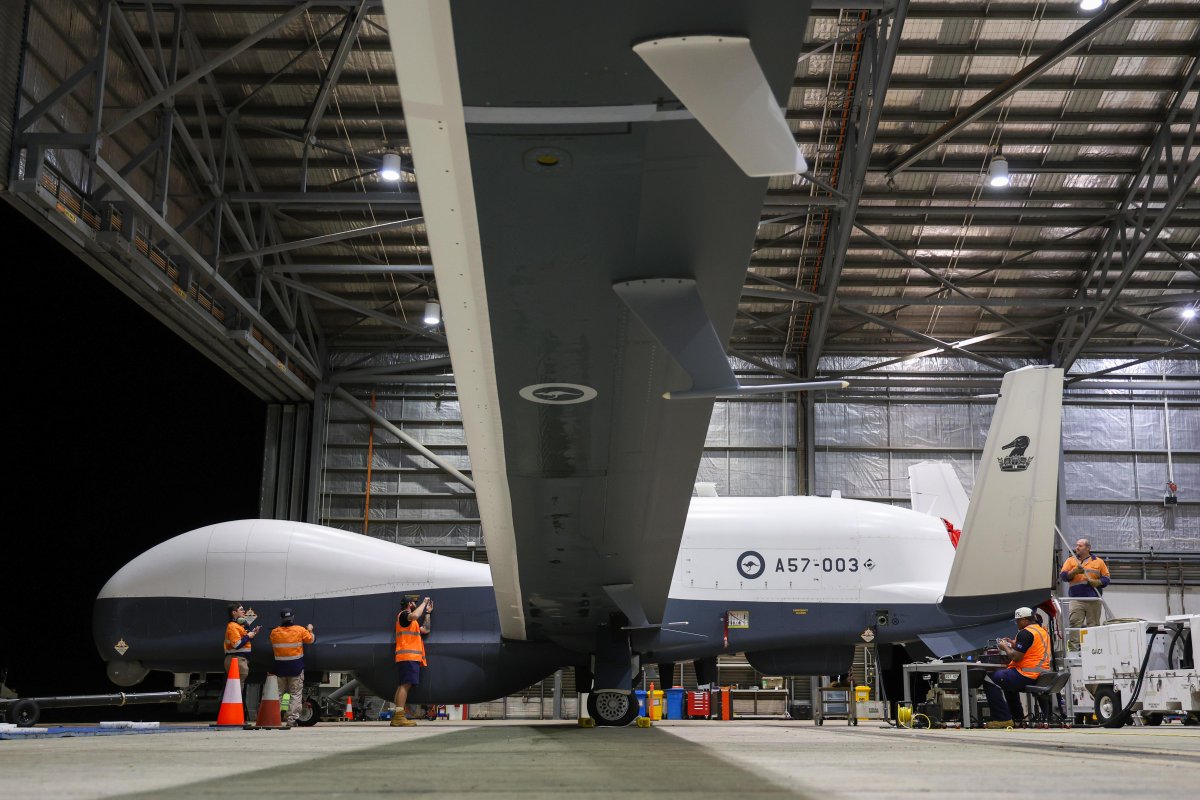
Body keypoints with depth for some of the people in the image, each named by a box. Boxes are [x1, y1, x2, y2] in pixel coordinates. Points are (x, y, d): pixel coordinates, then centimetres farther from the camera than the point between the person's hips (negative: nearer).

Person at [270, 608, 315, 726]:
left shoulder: (274, 632, -3)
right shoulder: (300, 630, -8)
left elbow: (273, 645, 12)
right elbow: (311, 640, 4)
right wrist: (310, 630, 23)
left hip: (280, 668, 2)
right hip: (296, 668, -2)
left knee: (278, 693, 12)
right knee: (296, 694, 3)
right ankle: (292, 719, -3)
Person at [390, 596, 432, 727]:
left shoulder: (412, 622, 30)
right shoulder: (403, 615, 0)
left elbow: (425, 630, 28)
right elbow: (414, 615, -23)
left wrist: (428, 612, 29)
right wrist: (424, 603, -10)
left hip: (412, 657, 10)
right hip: (407, 656, -10)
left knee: (403, 685, 5)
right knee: (405, 684, -18)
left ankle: (396, 717, 2)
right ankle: (399, 716, -26)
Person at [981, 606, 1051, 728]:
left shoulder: (1025, 633, -15)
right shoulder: (1043, 630, 16)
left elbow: (1016, 657, -19)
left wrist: (1005, 647, -2)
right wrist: (1014, 644, 17)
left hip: (1027, 675, -11)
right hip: (1041, 675, 11)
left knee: (989, 680, -12)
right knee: (1009, 681, 36)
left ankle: (1003, 719, -13)